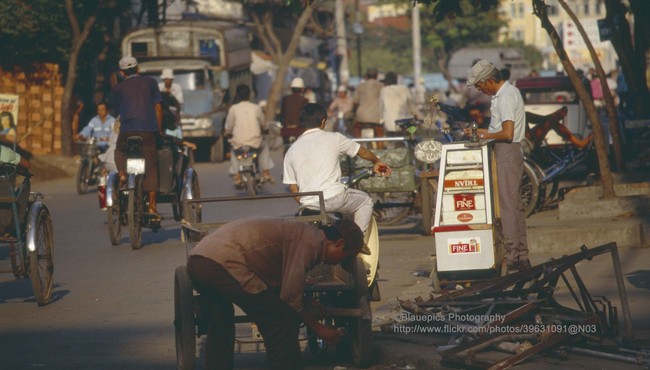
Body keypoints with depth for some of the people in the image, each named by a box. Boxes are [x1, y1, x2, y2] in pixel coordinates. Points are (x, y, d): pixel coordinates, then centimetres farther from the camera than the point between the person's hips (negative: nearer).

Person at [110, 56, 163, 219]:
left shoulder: (119, 88, 11)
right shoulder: (150, 82, 11)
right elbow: (158, 107, 9)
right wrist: (159, 129, 16)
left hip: (127, 129, 0)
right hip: (148, 130, 0)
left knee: (120, 151, 30)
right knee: (151, 168, 3)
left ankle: (123, 174, 1)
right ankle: (152, 205, -1)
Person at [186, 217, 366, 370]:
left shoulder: (302, 231, 24)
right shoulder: (311, 241, -5)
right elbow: (290, 298, -5)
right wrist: (318, 327, 7)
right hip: (224, 264, -10)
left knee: (221, 324, 31)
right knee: (283, 321, -1)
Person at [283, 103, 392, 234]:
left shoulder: (292, 150, 11)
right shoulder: (333, 138, 4)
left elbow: (293, 187, 12)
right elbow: (362, 152, 21)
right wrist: (376, 162, 41)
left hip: (308, 204, 4)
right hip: (333, 197, -4)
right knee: (365, 201, 22)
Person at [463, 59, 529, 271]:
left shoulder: (505, 97, -17)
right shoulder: (508, 92, 15)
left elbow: (508, 133, -24)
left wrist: (487, 136, -9)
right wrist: (480, 132, 16)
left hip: (507, 152, -11)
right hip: (510, 152, 11)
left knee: (507, 205, -8)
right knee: (515, 205, 11)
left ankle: (512, 258, -6)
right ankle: (522, 256, 15)